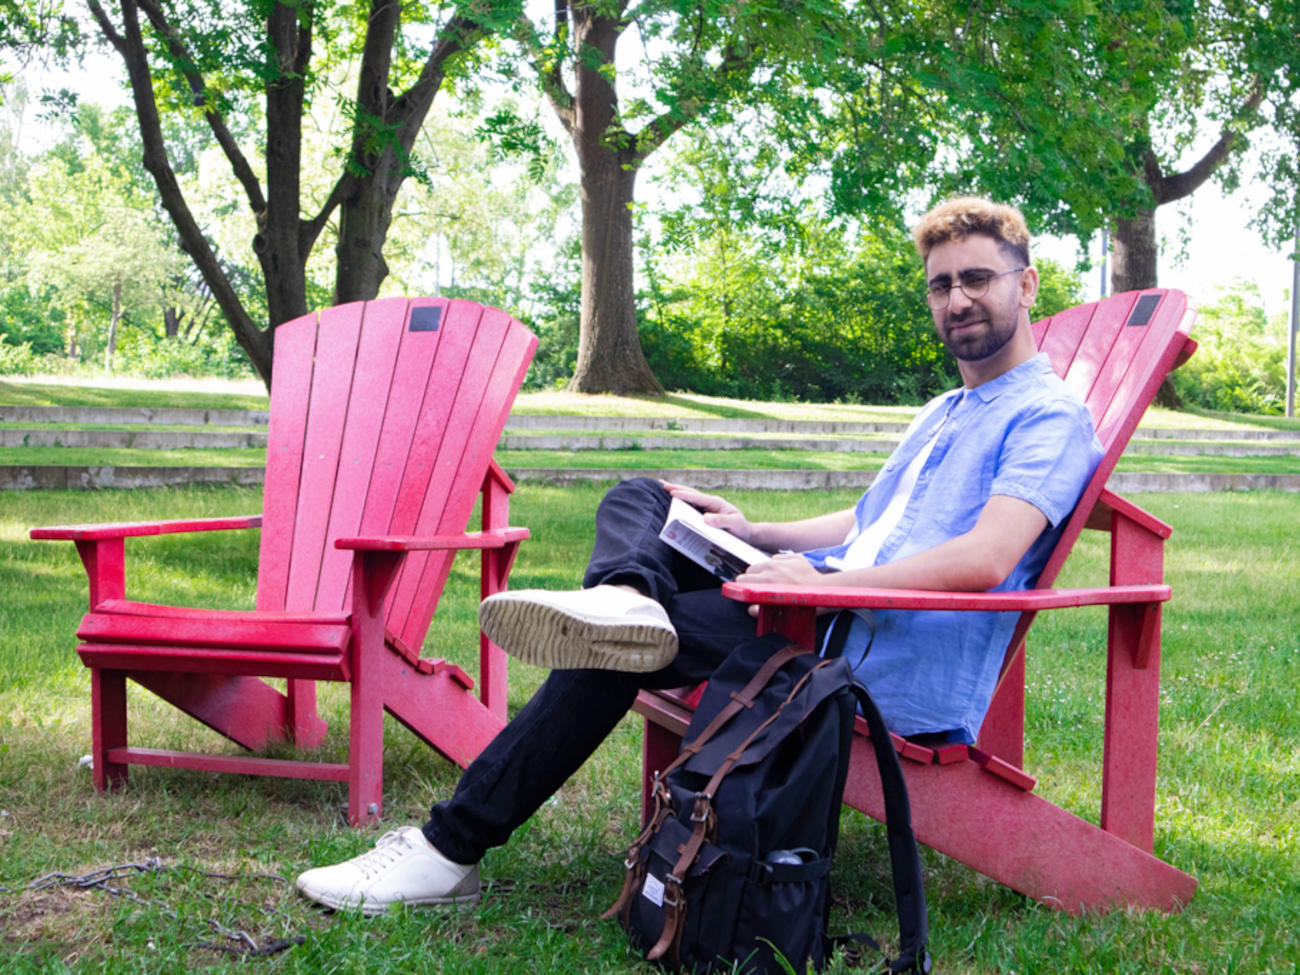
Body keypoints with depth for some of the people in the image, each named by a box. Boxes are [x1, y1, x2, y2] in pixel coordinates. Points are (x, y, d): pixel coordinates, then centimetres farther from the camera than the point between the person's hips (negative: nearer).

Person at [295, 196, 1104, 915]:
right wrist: (753, 533, 20)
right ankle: (623, 597, -32)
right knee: (637, 498, 4)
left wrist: (824, 583, -24)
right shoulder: (941, 416, 28)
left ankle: (449, 851, -18)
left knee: (621, 649, -22)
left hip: (889, 664, -10)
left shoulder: (1051, 416, -3)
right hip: (830, 613, 10)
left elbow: (984, 563, -19)